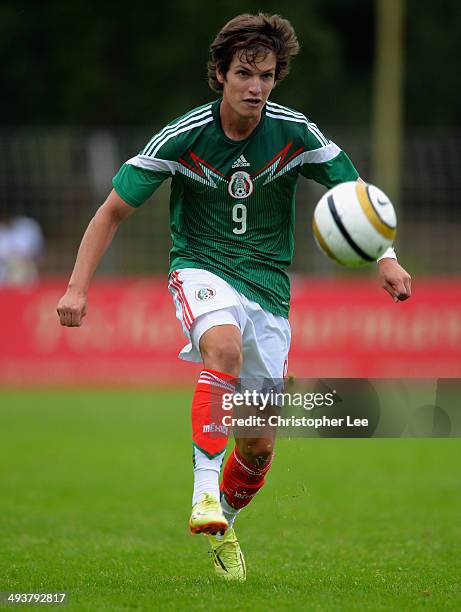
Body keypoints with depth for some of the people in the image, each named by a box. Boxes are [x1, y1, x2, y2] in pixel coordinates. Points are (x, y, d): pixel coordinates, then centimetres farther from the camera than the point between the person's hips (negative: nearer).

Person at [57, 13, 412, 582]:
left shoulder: (295, 133, -8)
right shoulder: (183, 137, -12)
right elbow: (114, 210, -5)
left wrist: (386, 258, -12)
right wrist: (77, 287, -13)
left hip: (267, 284, 3)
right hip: (201, 270, -3)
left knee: (260, 442, 2)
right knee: (225, 345, -39)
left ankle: (221, 525, 32)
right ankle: (205, 493, -36)